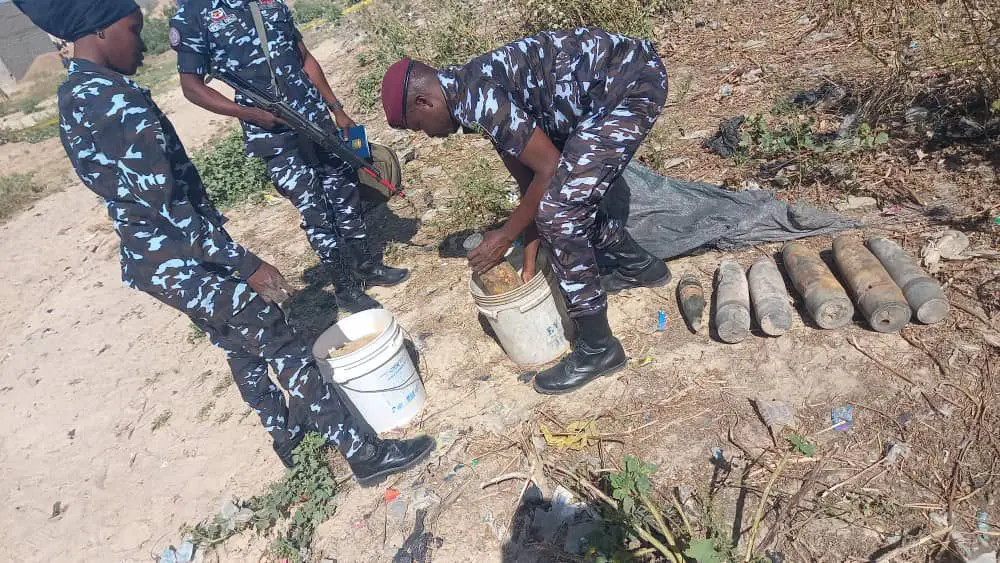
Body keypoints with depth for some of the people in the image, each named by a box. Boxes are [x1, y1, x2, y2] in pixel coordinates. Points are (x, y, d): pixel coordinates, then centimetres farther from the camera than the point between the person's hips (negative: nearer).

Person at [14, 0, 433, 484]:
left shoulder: (74, 100, 8)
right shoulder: (119, 101, -24)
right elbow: (166, 206, -27)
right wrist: (247, 264, -21)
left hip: (147, 260, 10)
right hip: (181, 262, -10)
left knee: (240, 346, 24)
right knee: (285, 349, 0)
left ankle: (285, 433, 43)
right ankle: (365, 453, 11)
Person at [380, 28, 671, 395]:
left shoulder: (476, 99, -21)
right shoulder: (475, 95, 9)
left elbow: (549, 169, -17)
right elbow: (528, 178, 13)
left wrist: (505, 237, -6)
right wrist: (529, 258, 14)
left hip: (632, 83, -10)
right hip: (608, 86, 10)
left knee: (558, 210, -15)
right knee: (570, 198, 17)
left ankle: (598, 349, -2)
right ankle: (641, 267, 38)